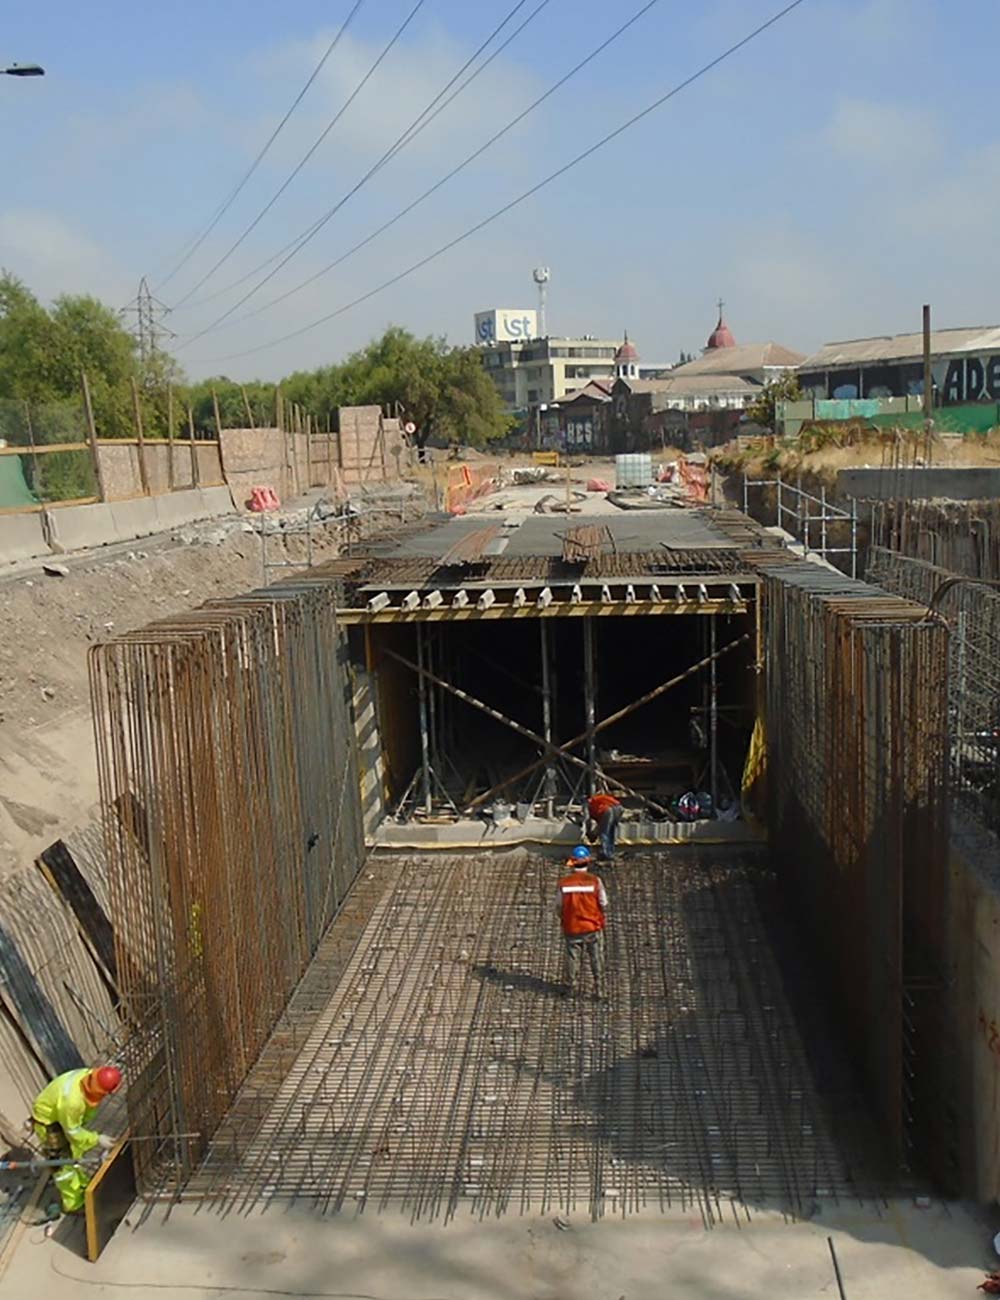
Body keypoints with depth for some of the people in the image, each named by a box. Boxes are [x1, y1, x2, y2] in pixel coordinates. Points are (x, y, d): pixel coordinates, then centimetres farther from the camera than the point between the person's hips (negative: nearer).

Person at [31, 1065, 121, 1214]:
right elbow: (72, 1131, -26)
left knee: (76, 1152, 24)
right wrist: (97, 1139, -20)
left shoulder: (89, 1075, -25)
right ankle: (73, 1204, 17)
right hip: (47, 1121, -8)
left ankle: (82, 1187, 44)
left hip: (64, 1115, 8)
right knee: (64, 1163, 1)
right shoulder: (72, 1101, -44)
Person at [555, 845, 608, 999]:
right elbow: (603, 904, -7)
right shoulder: (595, 881, -14)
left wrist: (563, 919, 17)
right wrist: (602, 918, 13)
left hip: (571, 927, 1)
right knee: (597, 958, 12)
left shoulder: (564, 882, -10)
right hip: (593, 927, -1)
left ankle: (570, 987, 27)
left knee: (572, 957, 16)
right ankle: (599, 988, 17)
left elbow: (559, 906, -1)